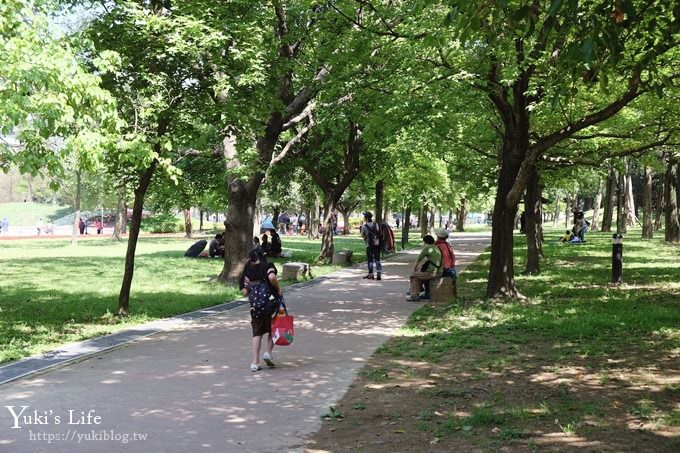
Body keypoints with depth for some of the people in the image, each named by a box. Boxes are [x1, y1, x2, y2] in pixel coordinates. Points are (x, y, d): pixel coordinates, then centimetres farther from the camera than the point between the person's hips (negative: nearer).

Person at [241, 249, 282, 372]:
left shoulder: (248, 271, 10)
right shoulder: (268, 266, 2)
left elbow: (245, 291, 6)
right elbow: (272, 277, -20)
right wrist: (278, 288, -4)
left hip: (254, 305, 3)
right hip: (269, 301, -3)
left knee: (257, 332, 11)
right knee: (273, 329, 19)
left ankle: (255, 363, 7)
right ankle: (268, 353, 6)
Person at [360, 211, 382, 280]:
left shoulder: (364, 226, -10)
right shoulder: (376, 225, 2)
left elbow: (362, 236, 4)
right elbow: (379, 233, 11)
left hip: (369, 245, -3)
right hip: (377, 244, 3)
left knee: (370, 260, 6)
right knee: (377, 259, 7)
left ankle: (370, 274, 10)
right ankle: (379, 273, -4)